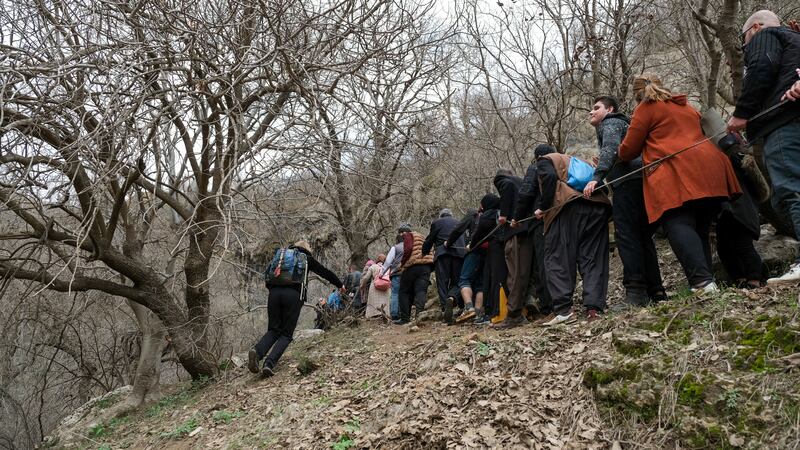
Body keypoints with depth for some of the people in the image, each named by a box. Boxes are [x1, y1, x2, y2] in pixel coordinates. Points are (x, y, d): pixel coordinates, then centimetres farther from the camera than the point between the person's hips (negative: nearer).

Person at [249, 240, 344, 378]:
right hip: (293, 294, -3)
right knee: (286, 334, 4)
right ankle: (269, 363, -17)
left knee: (273, 330, 12)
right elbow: (325, 272, 29)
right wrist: (340, 285, 42)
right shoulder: (306, 258, 20)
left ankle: (257, 351, -18)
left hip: (274, 292, 3)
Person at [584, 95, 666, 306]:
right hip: (641, 180, 9)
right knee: (643, 237, 9)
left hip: (627, 181, -9)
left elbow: (611, 148, -13)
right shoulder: (623, 123, 36)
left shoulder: (610, 123, 7)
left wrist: (597, 176, -25)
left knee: (626, 235, -15)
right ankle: (655, 291, 9)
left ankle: (635, 291, -21)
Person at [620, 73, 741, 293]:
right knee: (700, 228, 10)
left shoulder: (646, 107, 10)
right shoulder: (685, 106, 30)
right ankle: (707, 280, 3)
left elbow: (628, 151, 9)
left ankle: (702, 281, -29)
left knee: (678, 225, -14)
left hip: (677, 173, -7)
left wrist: (624, 155, 32)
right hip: (710, 170, 7)